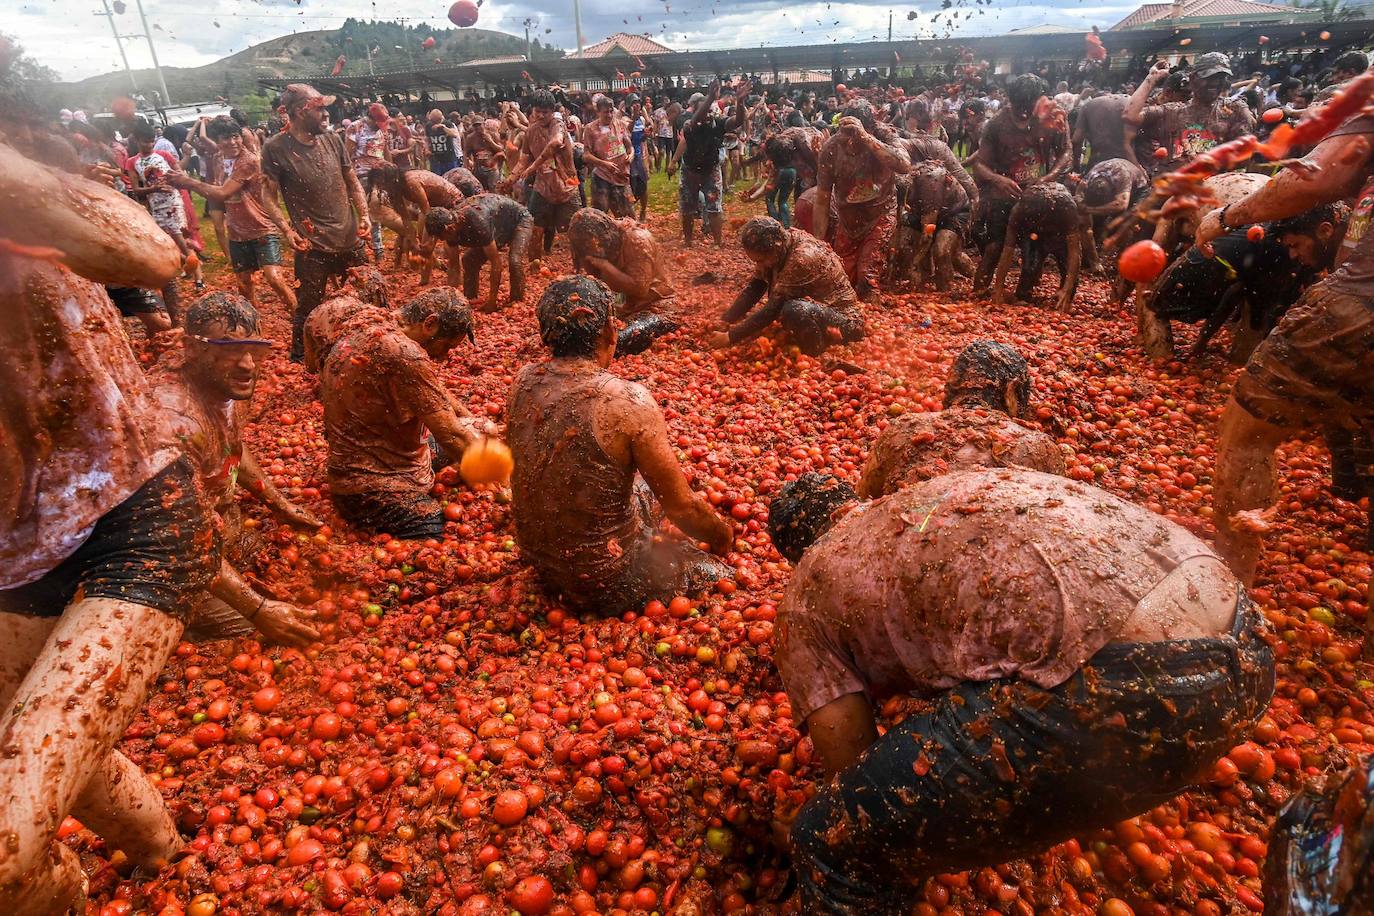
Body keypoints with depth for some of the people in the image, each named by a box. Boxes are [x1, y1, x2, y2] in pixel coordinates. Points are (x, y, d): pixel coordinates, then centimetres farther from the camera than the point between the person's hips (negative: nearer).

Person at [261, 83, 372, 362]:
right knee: (308, 309, 3)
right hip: (312, 246, -5)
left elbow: (351, 180, 14)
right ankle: (299, 361, 21)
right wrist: (287, 230, -18)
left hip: (350, 239, 5)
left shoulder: (332, 139, 4)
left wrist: (364, 214, 3)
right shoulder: (275, 148, -10)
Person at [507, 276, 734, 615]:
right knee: (721, 577, 11)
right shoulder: (628, 402, -27)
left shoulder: (524, 380, -8)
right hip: (604, 580, -6)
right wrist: (722, 534, 2)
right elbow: (682, 507, -18)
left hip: (537, 558, 7)